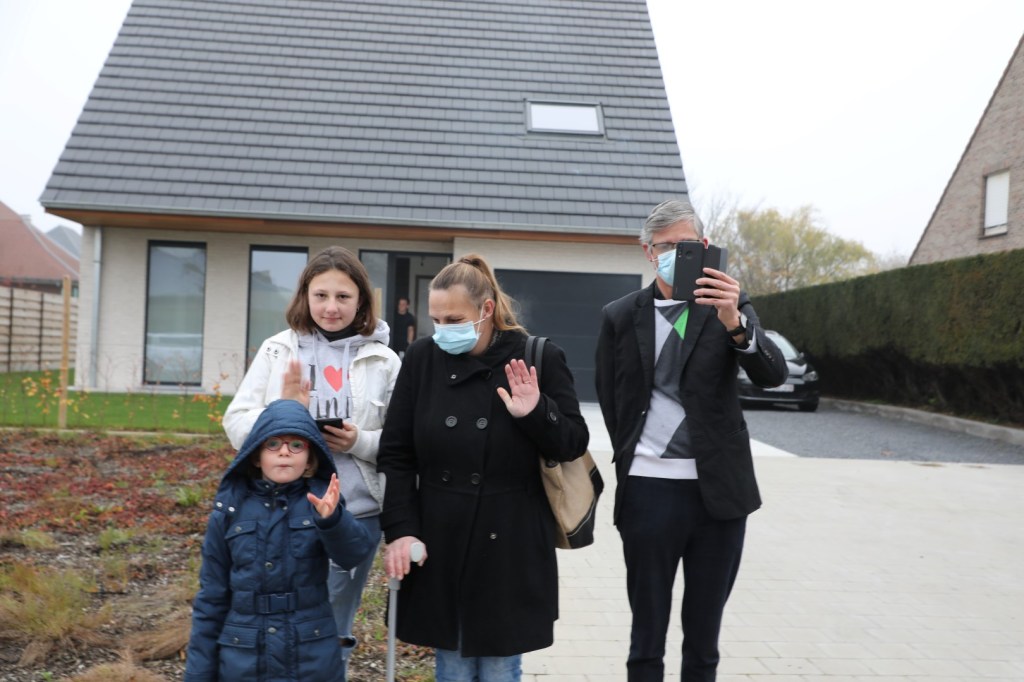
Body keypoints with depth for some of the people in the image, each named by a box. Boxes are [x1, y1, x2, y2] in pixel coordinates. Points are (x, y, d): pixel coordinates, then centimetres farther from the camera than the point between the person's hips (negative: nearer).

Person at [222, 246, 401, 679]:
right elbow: (237, 422, 1)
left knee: (333, 635, 14)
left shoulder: (384, 362, 1)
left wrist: (360, 442, -15)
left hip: (355, 515, 0)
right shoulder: (277, 350, 3)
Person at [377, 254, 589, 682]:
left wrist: (536, 413, -21)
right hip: (439, 543, 2)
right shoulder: (422, 358, 0)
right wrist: (400, 529, -6)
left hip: (511, 547, -2)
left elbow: (574, 444, -2)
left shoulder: (540, 359, -5)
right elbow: (395, 454, 3)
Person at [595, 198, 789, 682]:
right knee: (647, 634, 11)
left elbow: (774, 375, -15)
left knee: (704, 636, 14)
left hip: (719, 490, 0)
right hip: (648, 490, 0)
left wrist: (735, 324, -32)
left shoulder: (730, 308, 0)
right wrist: (632, 458, 9)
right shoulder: (620, 316, 2)